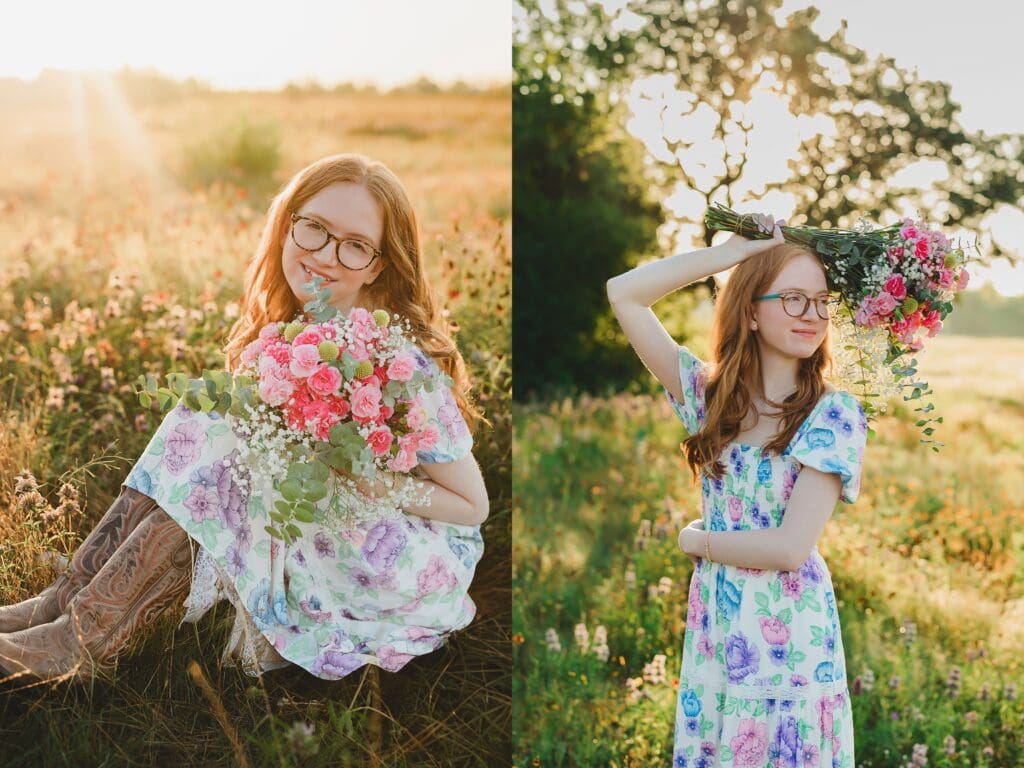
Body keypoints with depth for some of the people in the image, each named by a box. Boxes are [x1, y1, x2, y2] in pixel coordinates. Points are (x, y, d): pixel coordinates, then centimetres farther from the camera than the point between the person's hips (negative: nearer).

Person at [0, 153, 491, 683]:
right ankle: (63, 601, -9)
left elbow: (472, 504, -17)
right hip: (320, 534, 7)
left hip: (423, 564, -7)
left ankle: (85, 639, -16)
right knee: (212, 434, -12)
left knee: (222, 477, -23)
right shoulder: (287, 327, -3)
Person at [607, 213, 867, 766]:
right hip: (712, 619, 4)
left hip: (788, 627, -4)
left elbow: (790, 547, -19)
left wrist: (696, 540, -5)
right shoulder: (709, 390, 0)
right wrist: (732, 252, -6)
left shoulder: (834, 413, -12)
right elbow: (623, 294, -5)